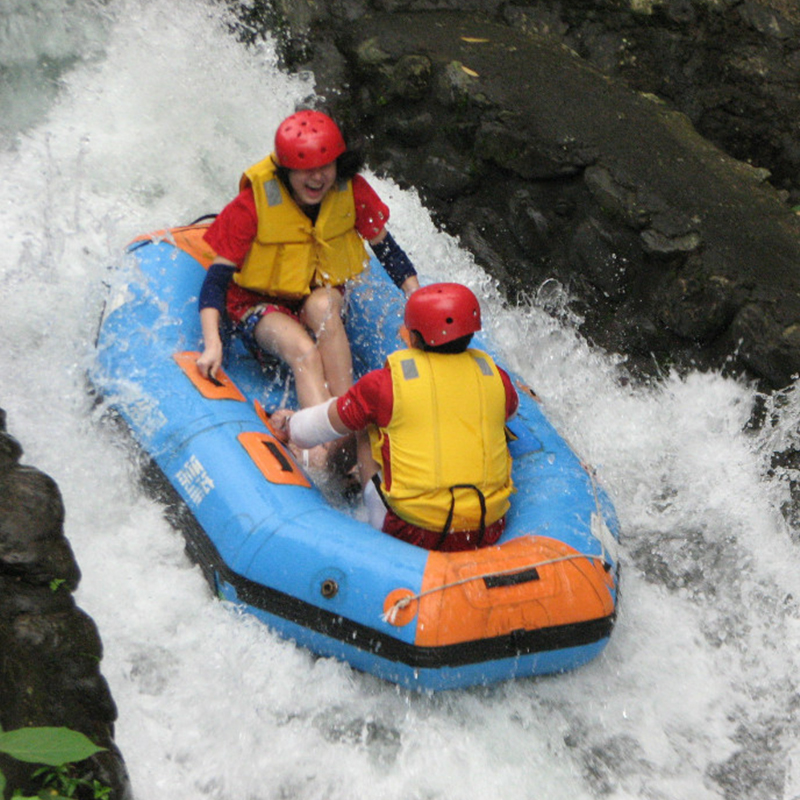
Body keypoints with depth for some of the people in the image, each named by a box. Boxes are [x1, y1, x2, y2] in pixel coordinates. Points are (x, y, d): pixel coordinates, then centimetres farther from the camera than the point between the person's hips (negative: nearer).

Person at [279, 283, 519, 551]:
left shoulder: (386, 382, -7)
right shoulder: (495, 377, 3)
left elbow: (310, 430, 6)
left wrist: (291, 421, 30)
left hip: (414, 534, -3)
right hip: (488, 533, 4)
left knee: (366, 439, 16)